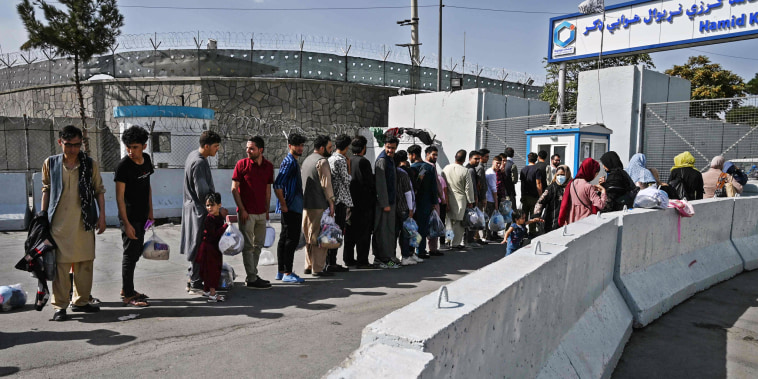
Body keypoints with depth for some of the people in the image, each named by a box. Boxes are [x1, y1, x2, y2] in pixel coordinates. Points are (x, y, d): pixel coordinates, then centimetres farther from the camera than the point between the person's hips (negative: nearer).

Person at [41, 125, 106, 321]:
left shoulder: (90, 164, 2)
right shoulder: (51, 164, 3)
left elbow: (99, 191, 7)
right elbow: (46, 190, 12)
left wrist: (102, 216, 2)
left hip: (84, 221, 1)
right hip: (59, 222, -1)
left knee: (85, 263, 8)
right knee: (60, 264, -1)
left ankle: (81, 301, 22)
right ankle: (60, 305, 9)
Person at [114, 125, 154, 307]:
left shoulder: (146, 159, 5)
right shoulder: (123, 166, -17)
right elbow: (120, 196, -18)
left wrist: (150, 211, 16)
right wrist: (126, 223, -22)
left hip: (141, 215, 8)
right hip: (129, 216, -8)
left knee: (136, 252, 16)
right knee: (130, 254, -4)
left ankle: (126, 289, 29)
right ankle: (128, 296, 4)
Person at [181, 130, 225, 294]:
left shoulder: (193, 155, 11)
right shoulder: (199, 163, -21)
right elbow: (202, 193, -25)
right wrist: (218, 209, -16)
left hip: (192, 206, 10)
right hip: (199, 210, -10)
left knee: (196, 247, 17)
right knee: (200, 247, -2)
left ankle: (193, 278, 26)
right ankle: (195, 283, 7)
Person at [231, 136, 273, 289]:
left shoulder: (268, 166, 6)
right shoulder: (241, 164, -7)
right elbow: (234, 189, -6)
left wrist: (267, 210, 11)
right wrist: (242, 209, -11)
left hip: (261, 213, 6)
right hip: (246, 213, -5)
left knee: (258, 245, 14)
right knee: (248, 246, 0)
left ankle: (253, 275, 27)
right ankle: (251, 279, 7)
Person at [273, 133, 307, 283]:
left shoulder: (293, 162, 18)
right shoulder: (289, 162, -13)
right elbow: (277, 185, -23)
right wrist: (283, 205, -19)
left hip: (292, 208, 10)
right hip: (291, 208, -10)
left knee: (284, 239, 12)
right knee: (291, 240, -7)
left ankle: (281, 272, 20)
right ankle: (287, 273, -3)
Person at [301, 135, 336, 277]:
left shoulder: (307, 160, 19)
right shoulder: (322, 161, -10)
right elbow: (326, 184, -15)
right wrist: (331, 202, -11)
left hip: (306, 203, 9)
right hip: (318, 205, -9)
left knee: (309, 236, 15)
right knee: (319, 236, -5)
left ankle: (309, 265, 22)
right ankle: (318, 269, -3)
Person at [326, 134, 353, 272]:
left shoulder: (330, 159, 15)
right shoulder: (341, 160, -13)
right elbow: (347, 181, -11)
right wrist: (349, 166, 0)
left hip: (332, 200, 9)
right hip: (340, 200, -9)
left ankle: (329, 261, 19)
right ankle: (332, 264, -4)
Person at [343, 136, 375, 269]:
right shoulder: (363, 162, -14)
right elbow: (369, 183, -15)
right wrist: (373, 198, -2)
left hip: (350, 202, 7)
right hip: (363, 203, -7)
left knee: (350, 232, 14)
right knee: (363, 232, -1)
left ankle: (348, 259, 21)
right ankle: (362, 261, 2)